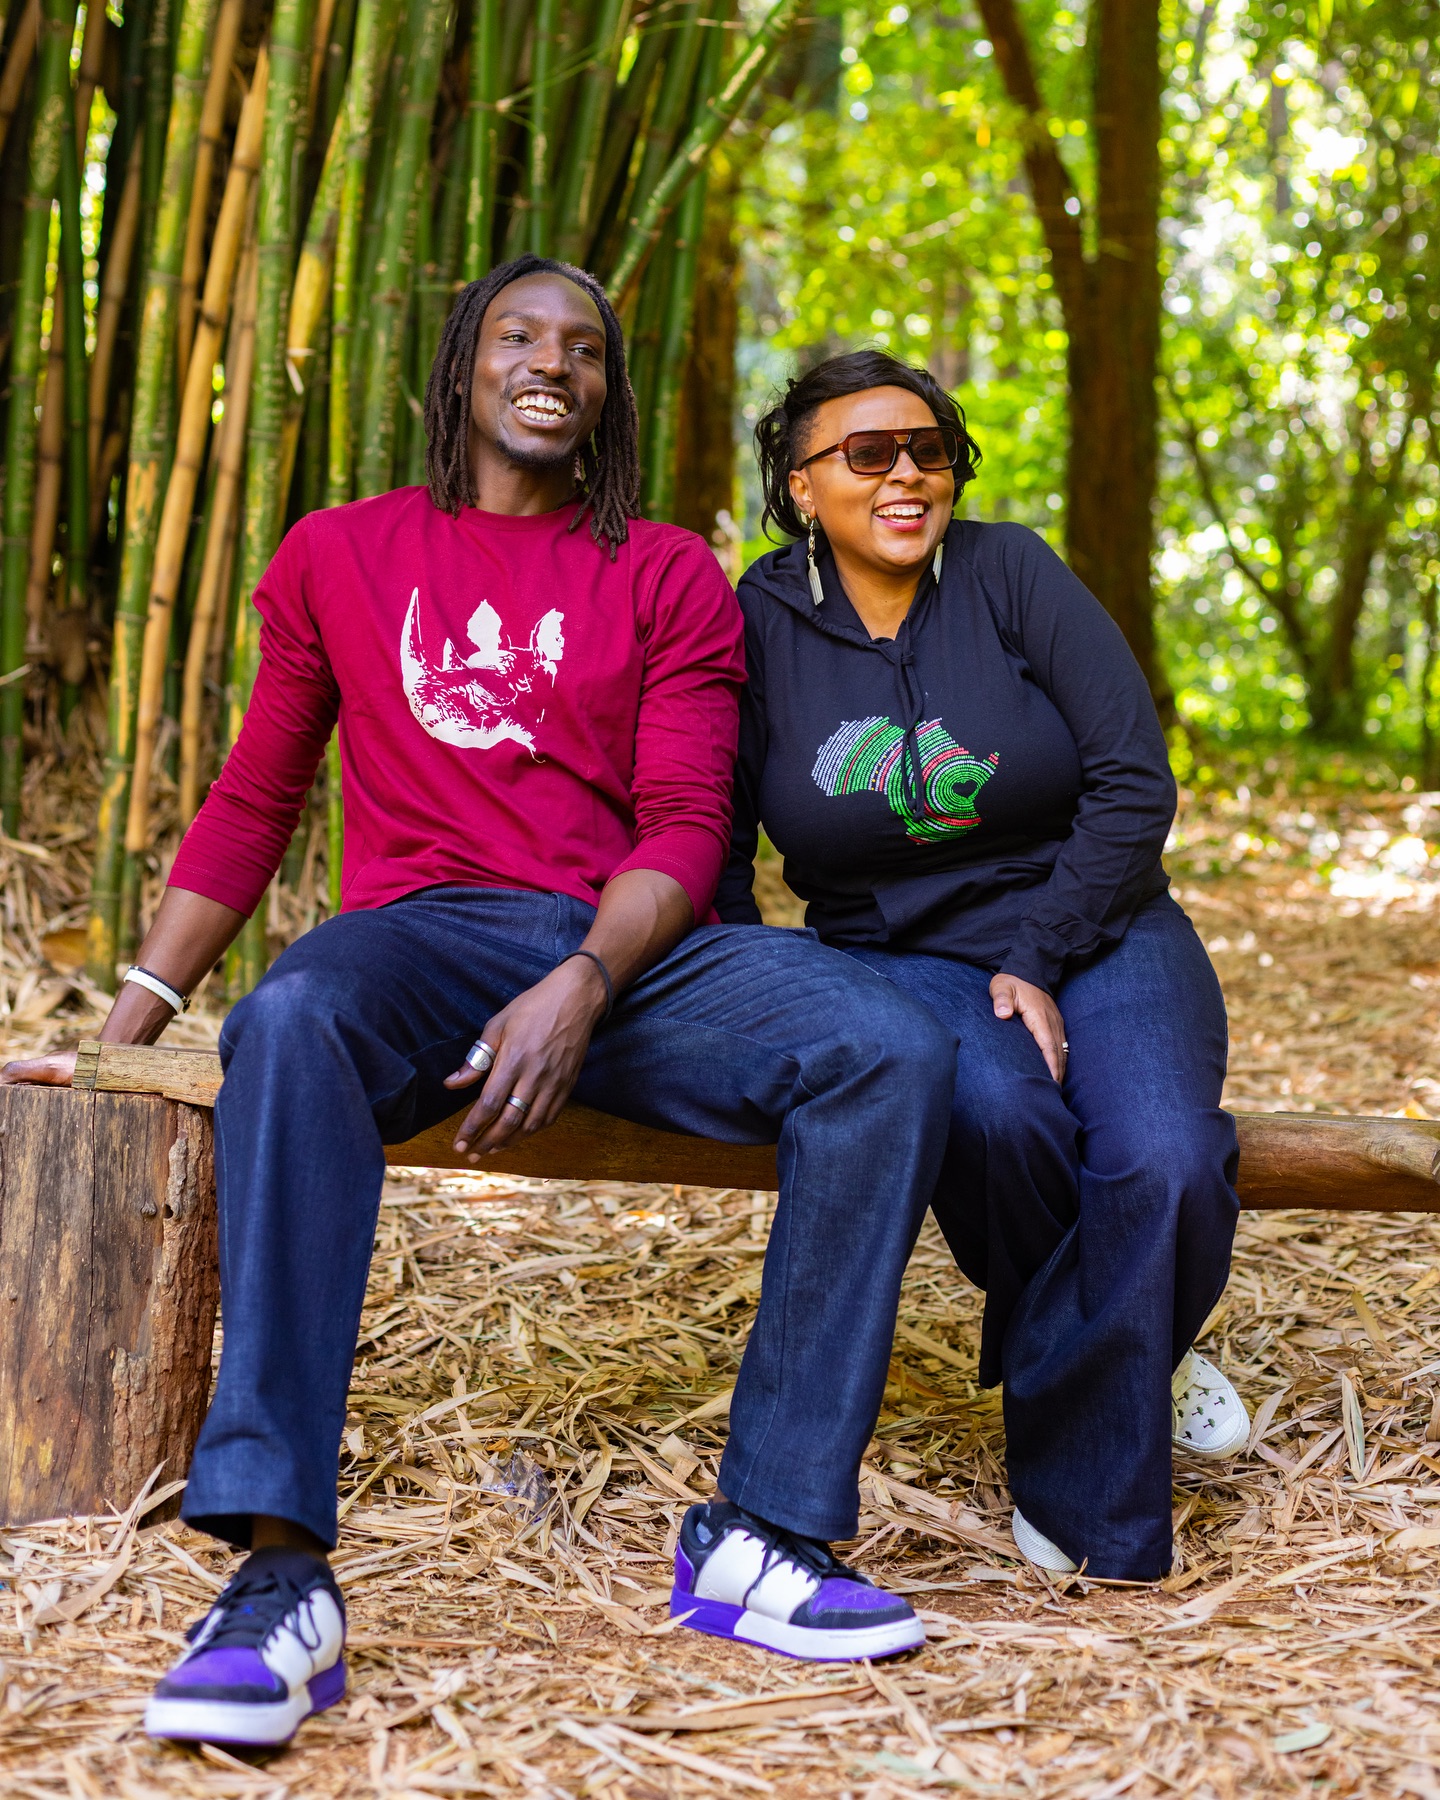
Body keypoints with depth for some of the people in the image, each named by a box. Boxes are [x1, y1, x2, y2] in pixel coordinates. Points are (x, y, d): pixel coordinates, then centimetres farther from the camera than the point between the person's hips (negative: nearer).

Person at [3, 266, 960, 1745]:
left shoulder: (666, 578, 15)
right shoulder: (340, 556, 18)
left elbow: (684, 828, 4)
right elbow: (248, 808, 19)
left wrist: (583, 989, -17)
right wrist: (124, 1034, 13)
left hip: (631, 952, 1)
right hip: (424, 941, -1)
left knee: (894, 1052, -26)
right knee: (290, 1025, -37)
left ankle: (763, 1532, -23)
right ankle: (279, 1575, -40)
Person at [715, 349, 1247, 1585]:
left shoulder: (1011, 574, -3)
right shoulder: (764, 625, 0)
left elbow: (1135, 781, -6)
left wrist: (1039, 964, -14)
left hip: (1099, 937, 0)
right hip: (898, 960, 0)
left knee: (1166, 1164, -29)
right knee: (995, 1114, -34)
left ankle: (1076, 1472, -1)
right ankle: (1128, 1366, -1)